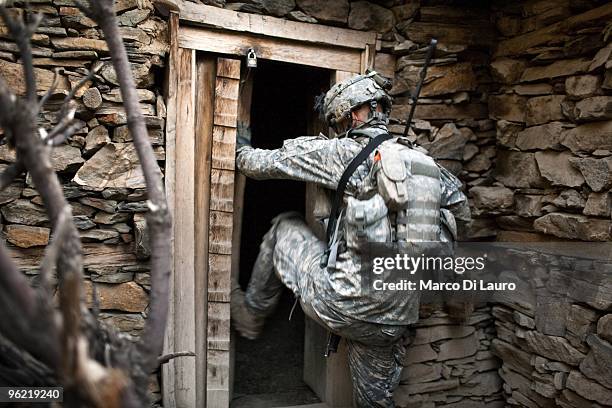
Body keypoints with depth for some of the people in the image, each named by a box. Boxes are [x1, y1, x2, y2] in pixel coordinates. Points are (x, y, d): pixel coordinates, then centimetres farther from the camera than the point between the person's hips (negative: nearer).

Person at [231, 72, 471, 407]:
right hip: (397, 318, 5)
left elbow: (268, 163, 0)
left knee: (285, 228, 17)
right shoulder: (425, 162, 9)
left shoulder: (348, 152, -8)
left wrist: (243, 150, 22)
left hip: (345, 305, -5)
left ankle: (251, 315, 33)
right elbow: (461, 209, 22)